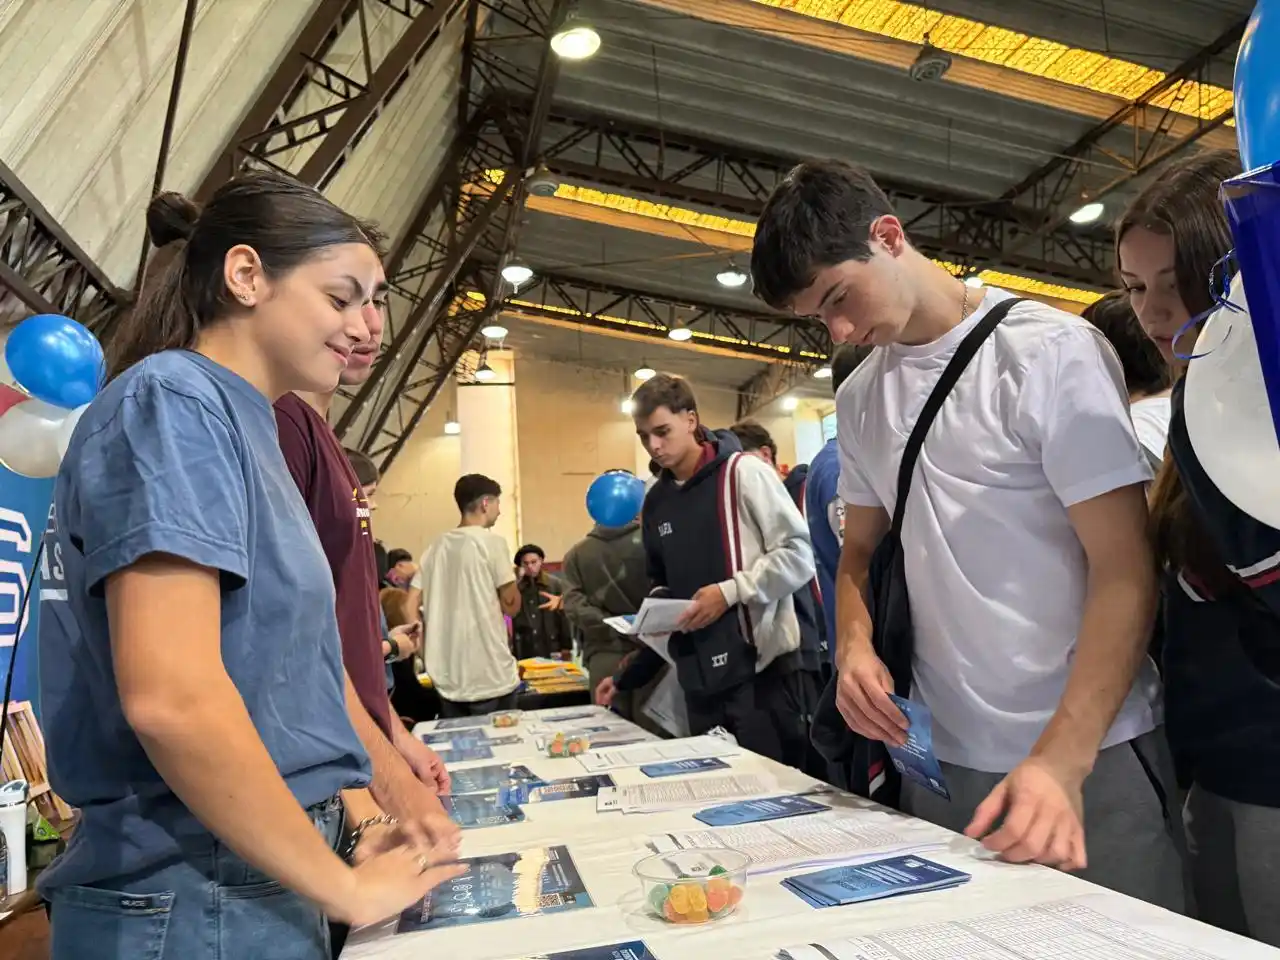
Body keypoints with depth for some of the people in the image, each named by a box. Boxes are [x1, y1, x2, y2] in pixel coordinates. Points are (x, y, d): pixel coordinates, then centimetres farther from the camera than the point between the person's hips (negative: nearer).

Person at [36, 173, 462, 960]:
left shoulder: (245, 425, 10)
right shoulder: (171, 403, -16)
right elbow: (172, 697, -27)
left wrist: (362, 814, 9)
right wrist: (347, 890, -17)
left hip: (261, 879, 8)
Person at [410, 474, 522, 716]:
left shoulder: (436, 547, 10)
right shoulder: (492, 542, -8)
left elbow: (410, 605, 8)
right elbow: (511, 605, -7)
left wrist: (425, 651, 14)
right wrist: (513, 580, 11)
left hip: (447, 677, 6)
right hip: (490, 676, -6)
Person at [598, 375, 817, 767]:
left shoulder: (743, 473, -5)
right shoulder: (656, 501, 14)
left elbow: (798, 554, -9)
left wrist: (730, 592, -16)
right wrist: (629, 674, 15)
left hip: (761, 667, -6)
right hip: (699, 680, 6)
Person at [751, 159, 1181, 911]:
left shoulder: (1050, 351, -10)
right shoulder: (858, 399, 7)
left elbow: (1125, 572, -13)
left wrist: (1061, 760, -21)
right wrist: (853, 644, -5)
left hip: (1088, 753, -5)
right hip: (939, 757, 5)